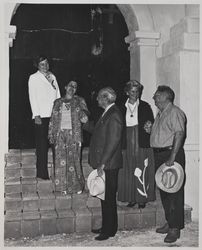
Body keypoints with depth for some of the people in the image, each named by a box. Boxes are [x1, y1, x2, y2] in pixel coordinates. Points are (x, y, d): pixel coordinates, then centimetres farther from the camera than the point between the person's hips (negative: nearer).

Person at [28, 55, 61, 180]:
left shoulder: (53, 77, 18)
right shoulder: (34, 78, 4)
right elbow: (33, 97, -3)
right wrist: (36, 116, -11)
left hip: (54, 115, 4)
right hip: (42, 116, -4)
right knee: (42, 145, -3)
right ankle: (42, 172, 4)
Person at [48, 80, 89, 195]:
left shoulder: (79, 101, 8)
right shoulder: (58, 102, 15)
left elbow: (85, 119, -1)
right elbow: (53, 120, 15)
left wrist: (78, 109, -17)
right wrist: (51, 135, 8)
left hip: (74, 134, -2)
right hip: (60, 134, 2)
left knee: (73, 159, -5)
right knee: (61, 160, -1)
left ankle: (76, 186, 6)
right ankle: (63, 186, 8)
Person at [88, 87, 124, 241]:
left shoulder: (114, 115, -17)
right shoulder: (107, 113, 15)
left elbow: (113, 141, -21)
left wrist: (102, 163, -21)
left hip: (109, 164, -10)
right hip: (104, 163, 10)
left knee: (109, 198, 0)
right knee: (105, 196, 16)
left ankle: (109, 230, 11)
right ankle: (107, 227, 27)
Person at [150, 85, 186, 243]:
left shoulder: (175, 112, -10)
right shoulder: (160, 114, 20)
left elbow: (179, 134, -21)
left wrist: (172, 157, -25)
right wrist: (149, 129, 8)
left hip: (171, 154, -10)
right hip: (159, 154, 10)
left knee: (174, 191, -4)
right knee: (164, 190, 14)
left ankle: (175, 228, 2)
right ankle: (170, 223, 25)